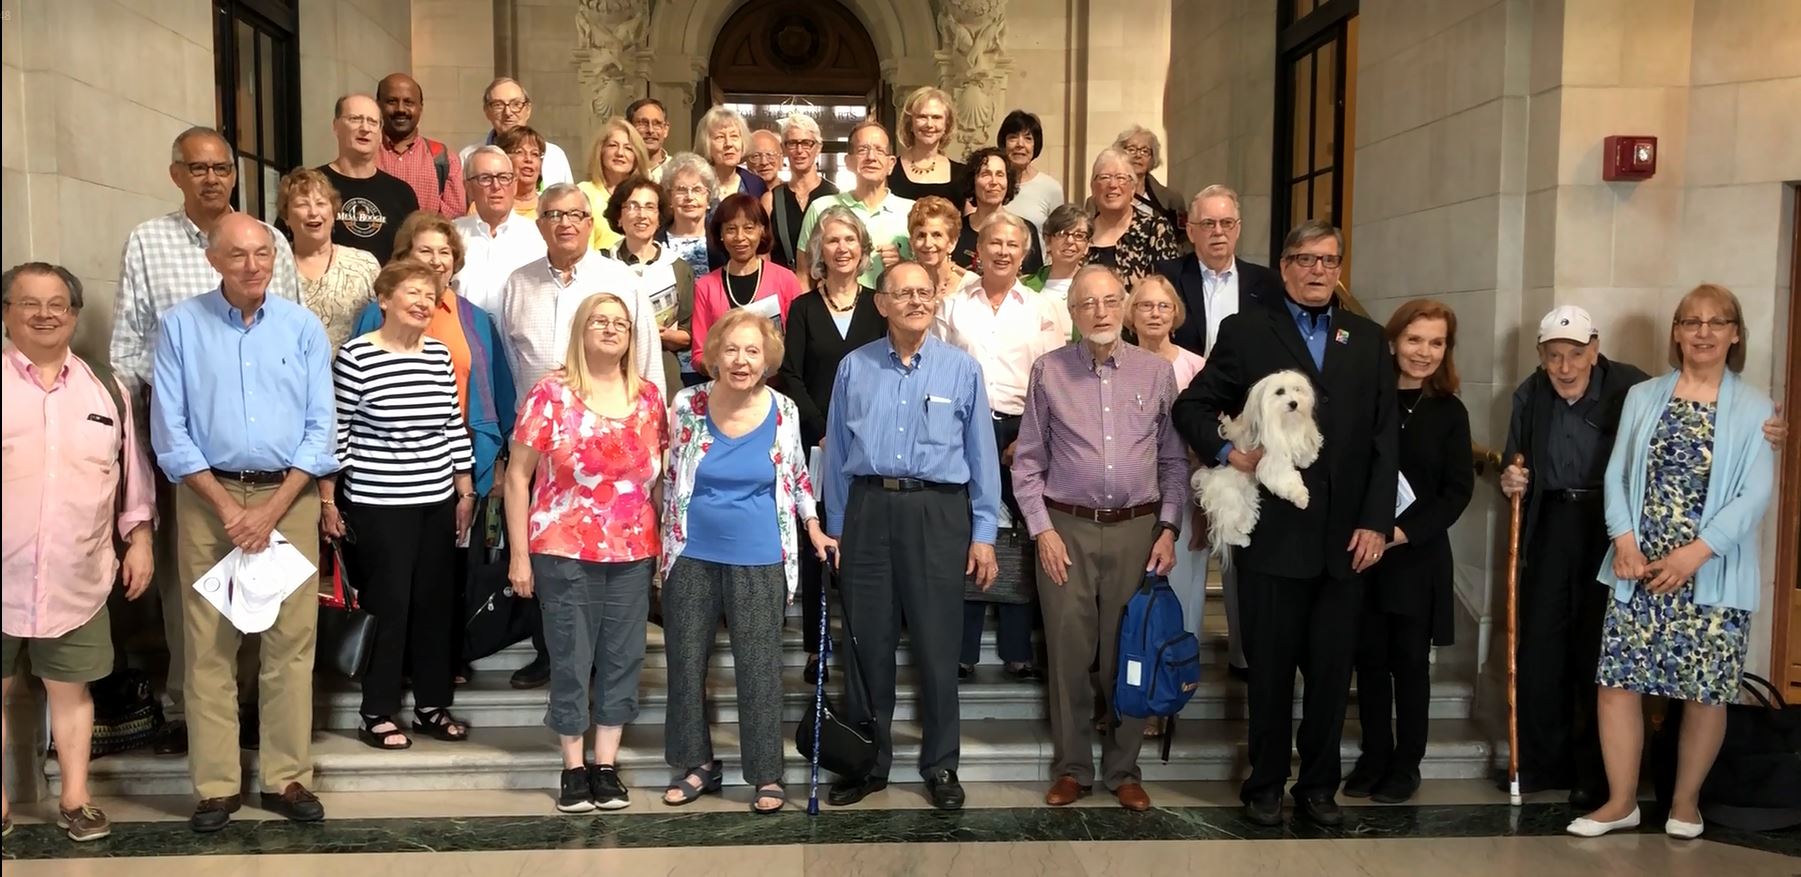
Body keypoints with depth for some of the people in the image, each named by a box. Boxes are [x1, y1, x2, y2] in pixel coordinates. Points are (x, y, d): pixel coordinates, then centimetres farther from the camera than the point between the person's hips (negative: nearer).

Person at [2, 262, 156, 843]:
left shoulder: (106, 388, 8)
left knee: (71, 688, 10)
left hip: (77, 578, 2)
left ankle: (75, 799, 22)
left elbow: (133, 470, 12)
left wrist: (140, 538, 7)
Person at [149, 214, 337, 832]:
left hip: (289, 496, 1)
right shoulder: (180, 326, 2)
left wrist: (271, 510, -8)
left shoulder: (304, 328, 5)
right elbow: (169, 430, -1)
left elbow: (320, 427, 1)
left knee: (291, 642, 1)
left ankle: (287, 778, 10)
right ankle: (216, 785, 10)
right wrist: (227, 507, -9)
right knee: (209, 645, 1)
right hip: (208, 496, 0)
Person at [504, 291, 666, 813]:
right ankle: (573, 769, 17)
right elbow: (518, 475, -3)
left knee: (622, 660, 8)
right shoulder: (551, 393, -4)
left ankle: (606, 767, 20)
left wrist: (665, 542, 7)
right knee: (571, 661, 4)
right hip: (565, 553, -3)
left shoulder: (649, 398, 6)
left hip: (634, 555, 4)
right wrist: (520, 554, -6)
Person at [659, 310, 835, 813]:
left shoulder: (784, 411, -4)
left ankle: (767, 775, 15)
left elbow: (797, 476, 11)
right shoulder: (687, 406, -6)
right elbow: (668, 476, 6)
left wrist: (814, 528, 2)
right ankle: (696, 764, 28)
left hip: (759, 559, -1)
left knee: (760, 669, 2)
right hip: (692, 556, 1)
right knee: (686, 663, 11)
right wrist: (666, 542, 8)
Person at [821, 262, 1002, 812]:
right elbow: (836, 452, 9)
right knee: (868, 643, 9)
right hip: (868, 509, 2)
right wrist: (835, 527, 8)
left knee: (937, 645, 4)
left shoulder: (962, 369, 3)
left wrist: (983, 534, 0)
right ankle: (868, 762, 23)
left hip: (937, 511, -1)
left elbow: (981, 454, 3)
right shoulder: (853, 367, 6)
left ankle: (940, 766, 19)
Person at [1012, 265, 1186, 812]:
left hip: (1137, 529, 1)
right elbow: (1028, 461, 5)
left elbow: (1175, 460, 9)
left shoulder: (1156, 372, 6)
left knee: (1129, 654, 6)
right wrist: (1042, 530, -3)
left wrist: (1168, 529, 1)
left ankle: (1123, 770, 20)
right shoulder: (1049, 371, 3)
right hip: (1066, 528, -1)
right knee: (1068, 653, 3)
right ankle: (1072, 769, 17)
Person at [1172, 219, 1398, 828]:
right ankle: (1265, 784, 21)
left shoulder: (1369, 341, 12)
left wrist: (1377, 522, 0)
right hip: (1272, 535, -2)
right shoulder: (1246, 332, 4)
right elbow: (1192, 406, 5)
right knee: (1270, 669, 7)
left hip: (1346, 538, 3)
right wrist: (1228, 453, -12)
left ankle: (1319, 785, 23)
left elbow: (1384, 440, 8)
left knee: (1333, 670, 9)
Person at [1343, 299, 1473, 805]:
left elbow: (1457, 490, -2)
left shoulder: (1450, 413, 3)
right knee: (1370, 659, 8)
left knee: (1411, 661, 7)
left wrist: (1404, 532, -13)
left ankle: (1407, 765, 19)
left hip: (1419, 557, 0)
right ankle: (1374, 758, 22)